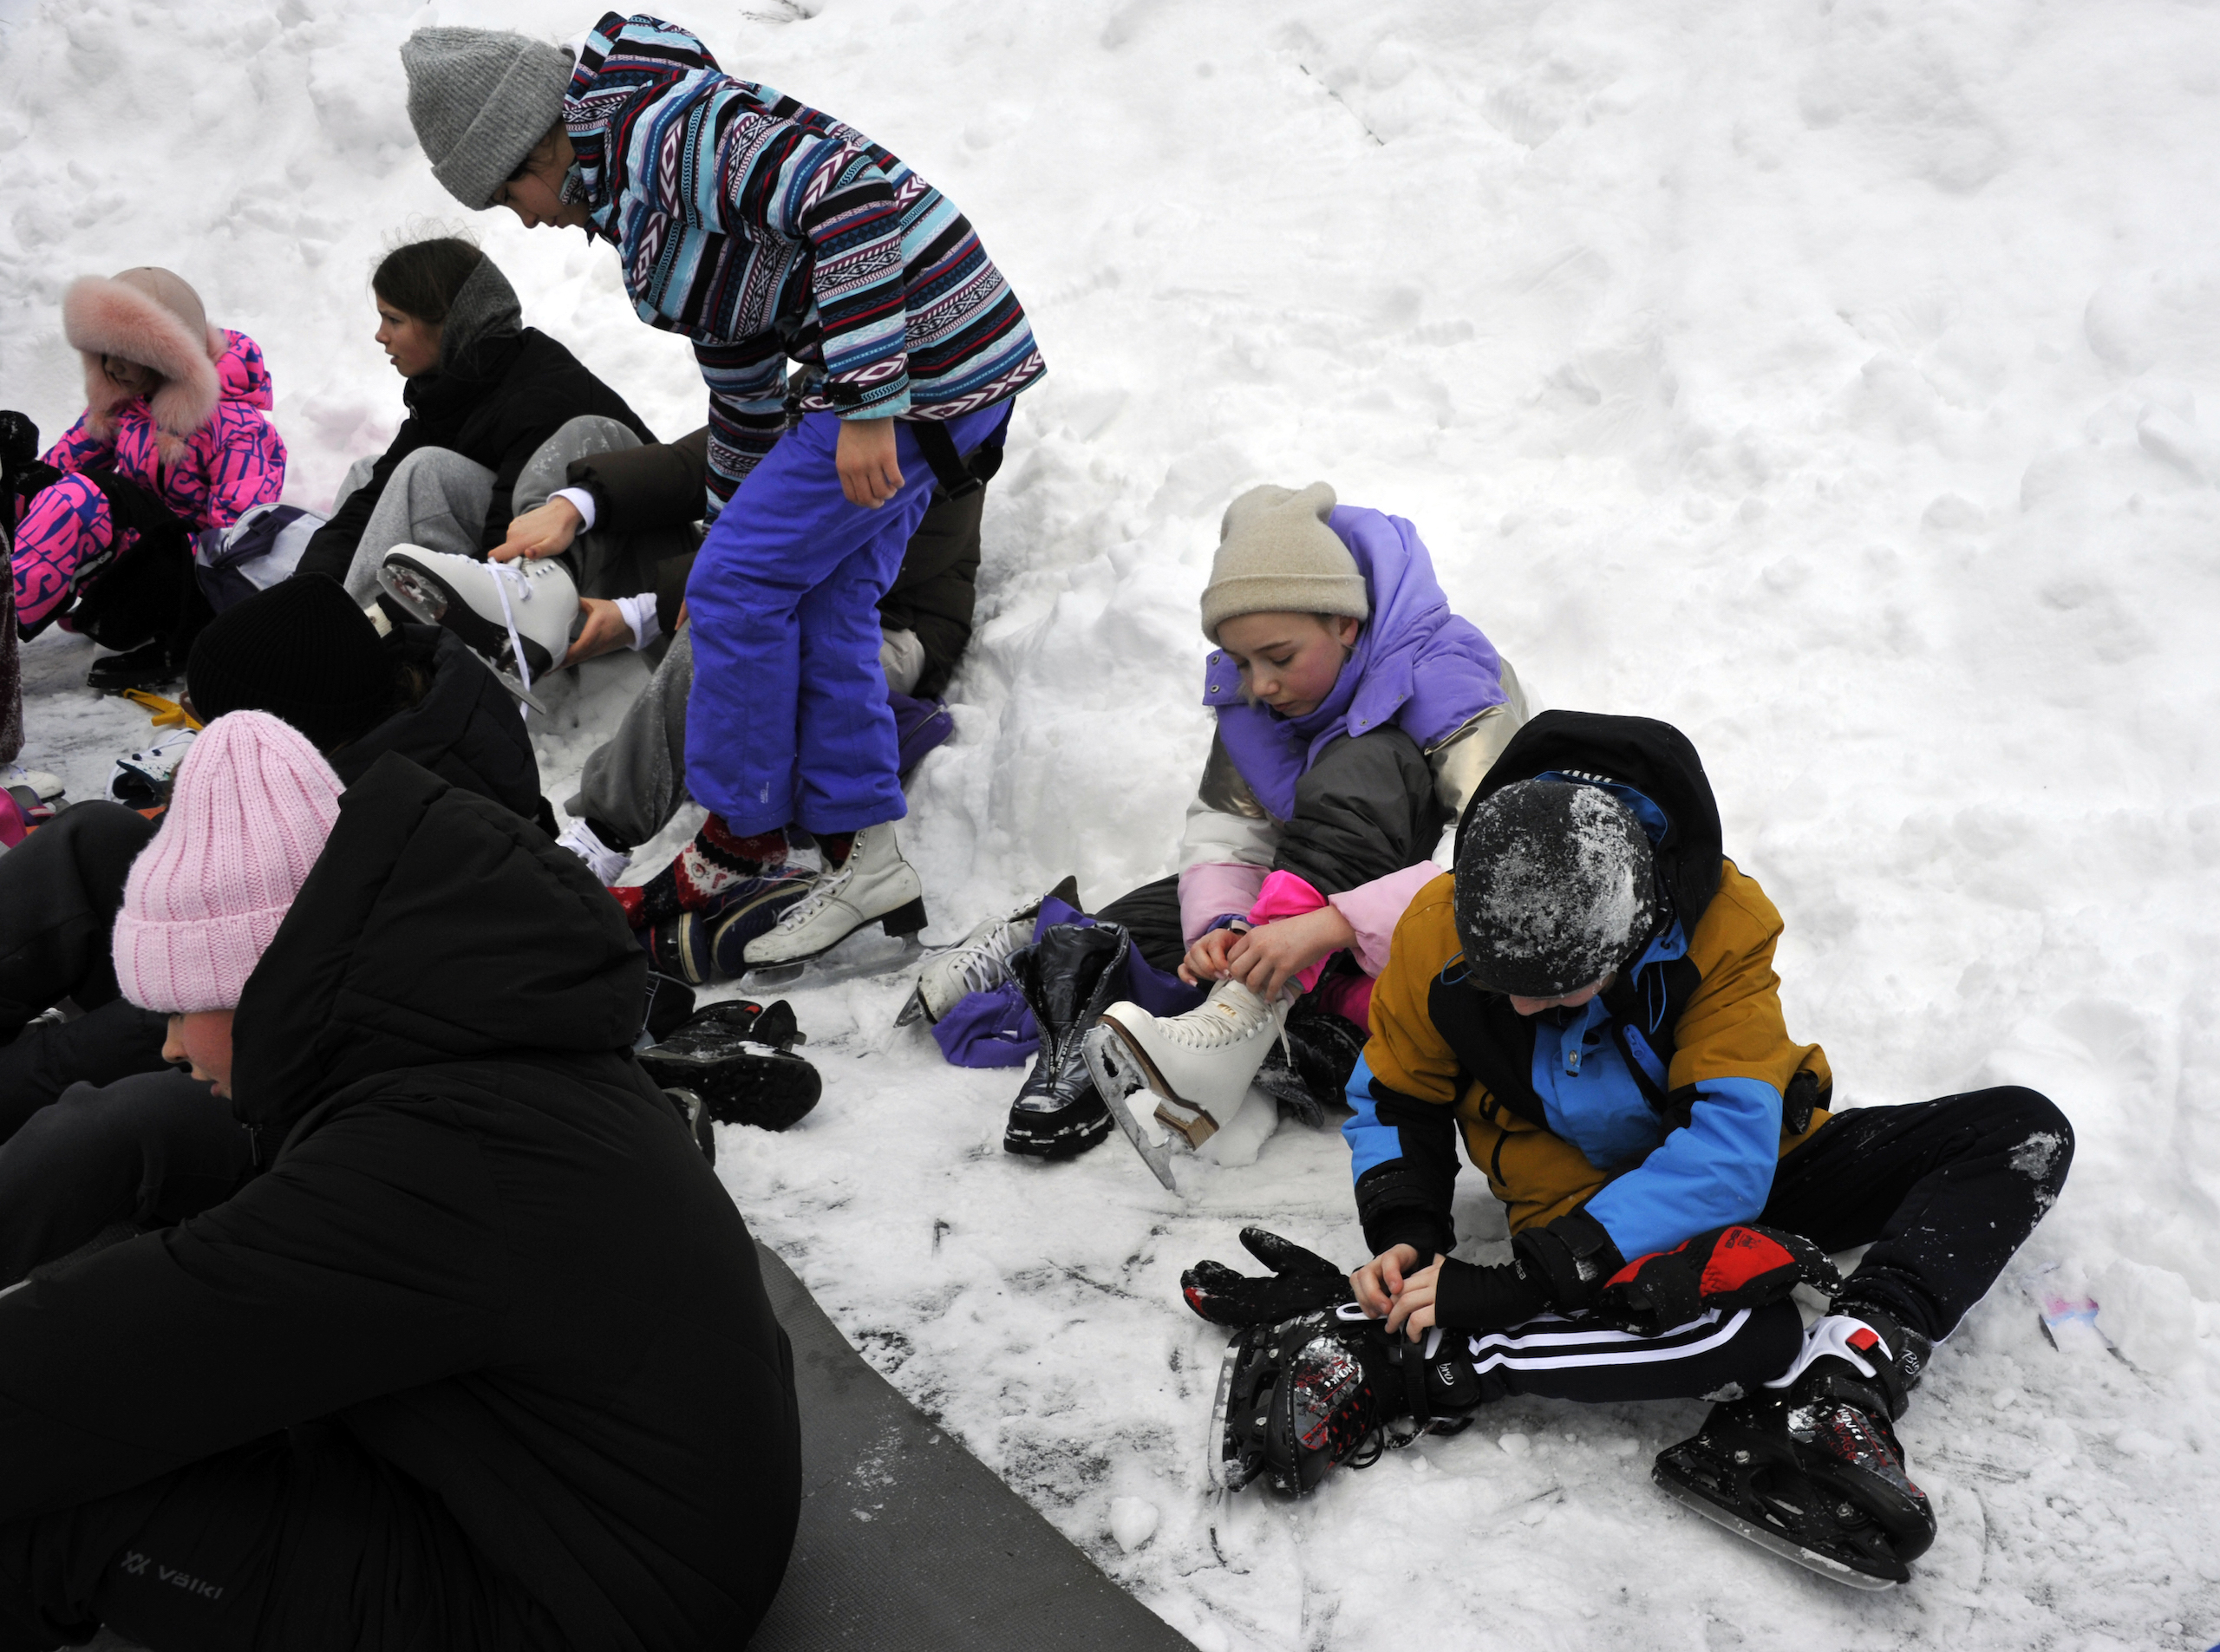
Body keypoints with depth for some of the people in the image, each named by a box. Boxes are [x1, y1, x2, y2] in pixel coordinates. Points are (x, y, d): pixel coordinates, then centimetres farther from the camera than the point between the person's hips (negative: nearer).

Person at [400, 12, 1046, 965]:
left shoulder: (666, 125, -14)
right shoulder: (634, 187, 19)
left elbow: (851, 193, -27)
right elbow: (741, 379, 28)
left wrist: (864, 403, -28)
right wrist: (732, 530, 36)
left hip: (914, 352, -10)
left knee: (740, 590, -4)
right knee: (819, 603, 11)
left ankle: (738, 847, 9)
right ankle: (864, 859, 14)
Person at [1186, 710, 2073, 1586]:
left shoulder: (1723, 923, -26)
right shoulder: (1438, 933, -20)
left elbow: (1727, 1158, -32)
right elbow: (1393, 1099, -1)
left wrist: (1521, 1281, -36)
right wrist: (1405, 1237, -20)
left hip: (1736, 1179, 3)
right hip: (1581, 1199, -3)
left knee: (2023, 1129, -12)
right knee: (1747, 1329, -38)